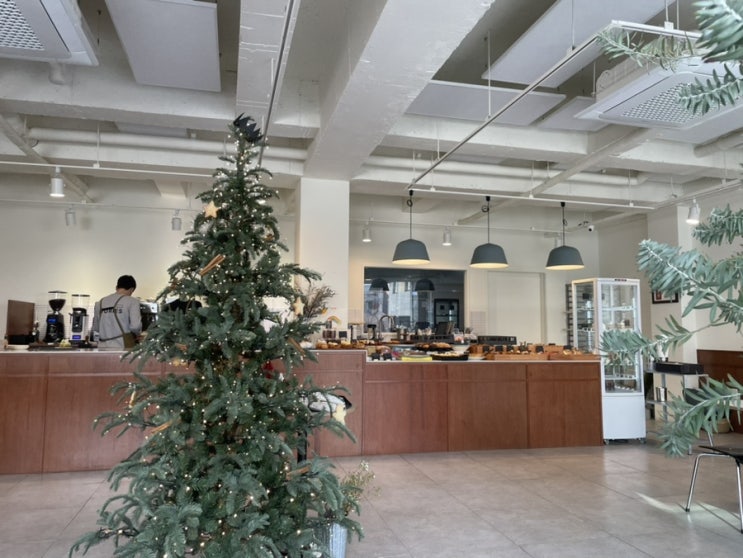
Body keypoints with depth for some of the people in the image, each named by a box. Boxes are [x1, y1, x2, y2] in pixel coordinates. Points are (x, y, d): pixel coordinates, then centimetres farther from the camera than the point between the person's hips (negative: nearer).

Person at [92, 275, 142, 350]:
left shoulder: (100, 303, 10)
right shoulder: (132, 301, -5)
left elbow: (95, 328, 16)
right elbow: (135, 326, -14)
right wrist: (137, 335, 6)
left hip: (103, 348, 5)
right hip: (122, 347, -5)